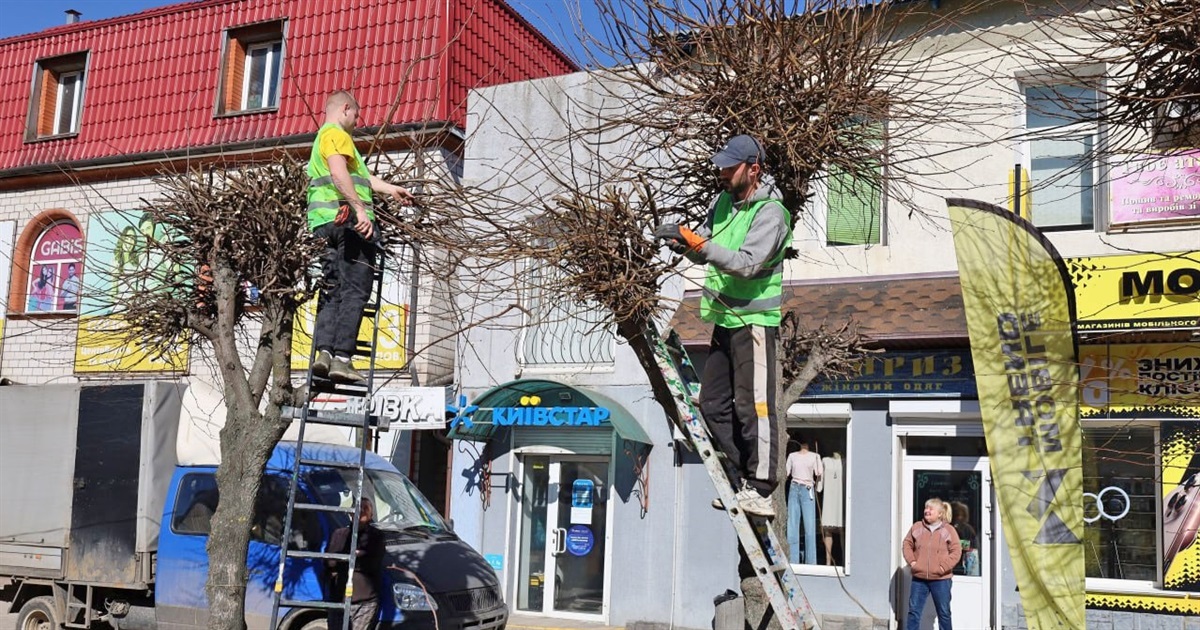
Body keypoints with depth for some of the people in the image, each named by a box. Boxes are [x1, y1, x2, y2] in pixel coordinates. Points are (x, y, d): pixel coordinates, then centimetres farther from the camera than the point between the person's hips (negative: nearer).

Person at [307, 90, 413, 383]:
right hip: (347, 219, -10)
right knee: (355, 291, -11)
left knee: (332, 290, 7)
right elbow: (339, 173, -19)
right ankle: (341, 358, -17)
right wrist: (360, 209, -25)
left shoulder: (322, 137, 31)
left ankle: (324, 351, -5)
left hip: (325, 224, 10)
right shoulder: (337, 134, -1)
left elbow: (360, 175, 37)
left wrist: (391, 189, 45)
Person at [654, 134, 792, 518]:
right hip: (724, 319, 9)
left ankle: (761, 490, -4)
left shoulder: (771, 213, -13)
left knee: (753, 404, -9)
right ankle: (741, 481, 18)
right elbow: (704, 254, 17)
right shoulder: (723, 202, 11)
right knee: (713, 404, 9)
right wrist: (682, 243, -5)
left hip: (755, 321, -9)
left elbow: (746, 263, -25)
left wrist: (696, 241, -29)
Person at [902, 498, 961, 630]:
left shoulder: (949, 530, -3)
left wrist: (944, 566, -13)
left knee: (944, 613, 9)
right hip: (919, 577, 2)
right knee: (914, 610, 3)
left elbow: (956, 551, -5)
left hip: (941, 579, -2)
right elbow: (907, 544, 12)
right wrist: (911, 561, -2)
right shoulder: (917, 527, 4)